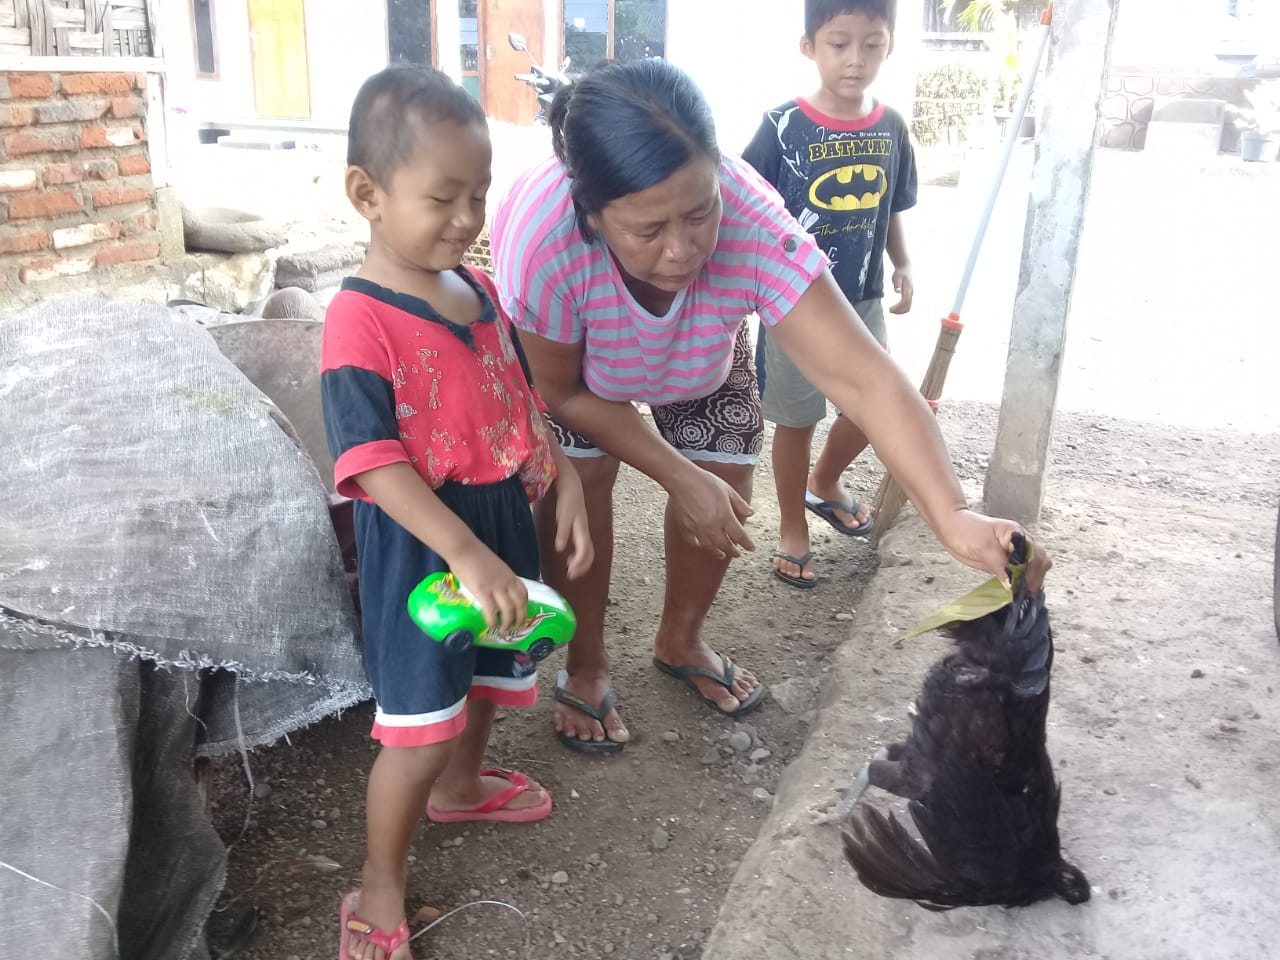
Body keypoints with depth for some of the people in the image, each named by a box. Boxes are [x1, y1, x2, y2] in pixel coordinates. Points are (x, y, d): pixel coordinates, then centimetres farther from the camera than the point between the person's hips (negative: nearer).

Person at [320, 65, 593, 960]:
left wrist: (565, 482, 4)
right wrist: (467, 556, -33)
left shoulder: (481, 289, 2)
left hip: (503, 520, 8)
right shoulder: (360, 321, -22)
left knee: (490, 676, 27)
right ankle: (382, 887, 23)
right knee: (421, 730, 0)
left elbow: (524, 397, 11)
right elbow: (377, 465, -27)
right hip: (420, 547, -8)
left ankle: (462, 787, 56)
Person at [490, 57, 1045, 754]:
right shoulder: (540, 237, -44)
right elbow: (563, 392, -26)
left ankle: (680, 641, 28)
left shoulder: (753, 223, -43)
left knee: (725, 494, -2)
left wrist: (954, 520, -59)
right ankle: (584, 668, 12)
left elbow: (865, 380, -48)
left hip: (700, 350, 2)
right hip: (558, 351, -1)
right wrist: (680, 477, -27)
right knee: (575, 486, -15)